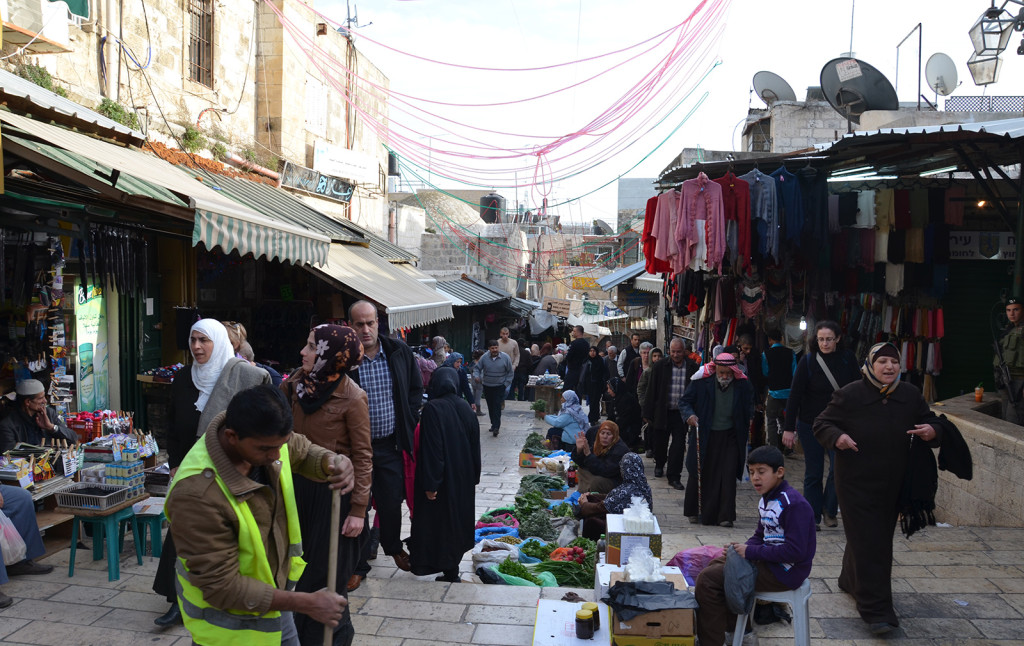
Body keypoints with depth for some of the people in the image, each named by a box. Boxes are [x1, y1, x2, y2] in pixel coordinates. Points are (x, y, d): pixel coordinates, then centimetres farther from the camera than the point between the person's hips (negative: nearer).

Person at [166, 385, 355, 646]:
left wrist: (333, 462, -20)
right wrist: (307, 603, -27)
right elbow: (221, 587, -28)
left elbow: (305, 451, 5)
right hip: (229, 622, -6)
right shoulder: (196, 494, -35)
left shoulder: (265, 435, -18)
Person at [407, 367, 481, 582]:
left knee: (439, 518, 5)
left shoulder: (433, 409, -16)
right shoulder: (466, 408, 2)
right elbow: (475, 446, 8)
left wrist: (430, 483, -16)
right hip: (464, 478, 6)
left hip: (443, 477, -6)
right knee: (458, 515, 15)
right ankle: (452, 569, 23)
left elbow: (432, 449, -20)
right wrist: (474, 478, 17)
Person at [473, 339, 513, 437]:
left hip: (500, 386, -3)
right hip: (487, 386, 3)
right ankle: (494, 424, 26)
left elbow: (510, 373, 2)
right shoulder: (484, 357, -4)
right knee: (490, 407, 11)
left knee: (497, 406, -13)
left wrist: (507, 385, -4)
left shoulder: (505, 357, -6)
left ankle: (496, 427, -15)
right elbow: (477, 368, 6)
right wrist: (477, 376, -15)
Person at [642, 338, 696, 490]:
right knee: (660, 443, 15)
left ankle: (674, 477, 4)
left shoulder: (692, 369, -2)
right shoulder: (659, 367, -2)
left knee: (679, 446, -4)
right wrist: (648, 414, -2)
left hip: (681, 414, -1)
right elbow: (651, 392, 0)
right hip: (662, 413, 1)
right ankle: (659, 465, 42)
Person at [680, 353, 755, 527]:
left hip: (730, 438, 0)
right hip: (704, 437, 0)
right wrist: (689, 415, -20)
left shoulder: (743, 386, -6)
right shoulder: (702, 383, -9)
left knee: (728, 475, -7)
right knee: (700, 474, 10)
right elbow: (685, 402, -1)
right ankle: (693, 512, 27)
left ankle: (725, 516, 1)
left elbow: (749, 410, 8)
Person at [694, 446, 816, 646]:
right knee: (715, 564, 24)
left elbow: (795, 551, -27)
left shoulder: (794, 504, -22)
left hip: (786, 572, -10)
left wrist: (751, 552, -21)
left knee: (707, 579, -15)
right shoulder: (766, 500, 9)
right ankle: (734, 625, 30)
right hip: (769, 560, 10)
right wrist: (742, 548, -5)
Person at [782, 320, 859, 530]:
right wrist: (789, 428, -11)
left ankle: (829, 509, 14)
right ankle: (813, 518, 18)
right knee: (813, 473, 6)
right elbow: (795, 395, -9)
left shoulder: (848, 359, -4)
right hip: (810, 424, -1)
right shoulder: (808, 361, -9)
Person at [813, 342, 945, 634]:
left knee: (880, 541, 18)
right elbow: (821, 424, -4)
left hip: (892, 485, 5)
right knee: (867, 544, -6)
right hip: (856, 484, -5)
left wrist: (932, 431, -10)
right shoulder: (850, 395, -9)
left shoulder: (910, 396, 3)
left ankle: (851, 581, 42)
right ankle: (877, 611, -2)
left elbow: (930, 422, 15)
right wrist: (836, 437, -26)